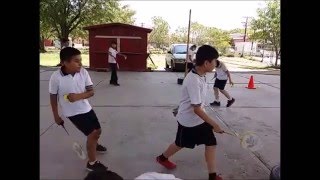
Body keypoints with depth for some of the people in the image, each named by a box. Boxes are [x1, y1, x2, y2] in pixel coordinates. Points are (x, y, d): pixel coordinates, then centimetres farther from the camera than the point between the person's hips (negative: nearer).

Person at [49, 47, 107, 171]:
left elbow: (91, 92, -9)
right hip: (73, 112, -5)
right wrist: (56, 116, 0)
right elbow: (53, 98, -8)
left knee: (98, 130, 18)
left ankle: (93, 145, 55)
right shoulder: (56, 77, -20)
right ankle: (92, 163, 14)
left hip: (86, 108, 5)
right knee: (92, 133, -9)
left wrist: (78, 96, -28)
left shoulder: (83, 72, -12)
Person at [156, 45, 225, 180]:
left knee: (211, 143, 5)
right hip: (188, 121, -7)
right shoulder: (194, 80, -32)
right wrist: (213, 124, -25)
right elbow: (196, 109, -31)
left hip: (200, 119, 7)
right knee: (180, 144, 15)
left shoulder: (201, 75, -3)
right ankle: (162, 158, 44)